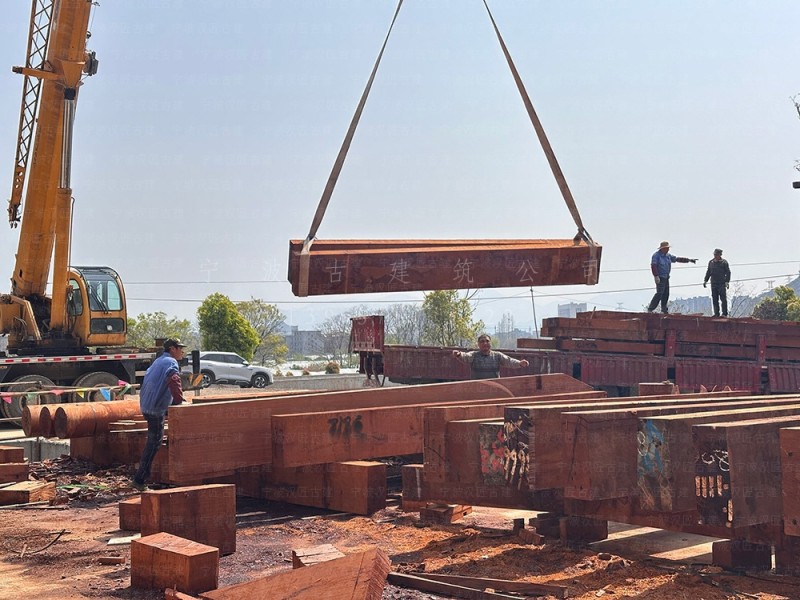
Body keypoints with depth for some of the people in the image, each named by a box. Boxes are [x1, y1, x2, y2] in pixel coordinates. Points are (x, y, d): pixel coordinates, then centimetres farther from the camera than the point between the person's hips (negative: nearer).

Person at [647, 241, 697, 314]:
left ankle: (664, 309, 18)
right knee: (659, 293, -15)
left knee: (666, 293, 9)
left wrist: (689, 260, 14)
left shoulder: (668, 256, 12)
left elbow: (678, 259, 17)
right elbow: (653, 266, -19)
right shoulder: (656, 255, -11)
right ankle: (650, 309, -15)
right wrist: (656, 276, -26)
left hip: (666, 277, 8)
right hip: (660, 277, -8)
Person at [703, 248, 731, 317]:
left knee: (723, 299, -5)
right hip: (713, 284, 5)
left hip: (722, 284, -5)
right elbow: (708, 272, 21)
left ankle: (725, 313, -2)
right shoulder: (711, 262, 14)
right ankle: (716, 313, 9)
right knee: (714, 299, 4)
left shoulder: (724, 262, -1)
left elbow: (728, 272, -3)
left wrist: (727, 281, -12)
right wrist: (705, 280, 14)